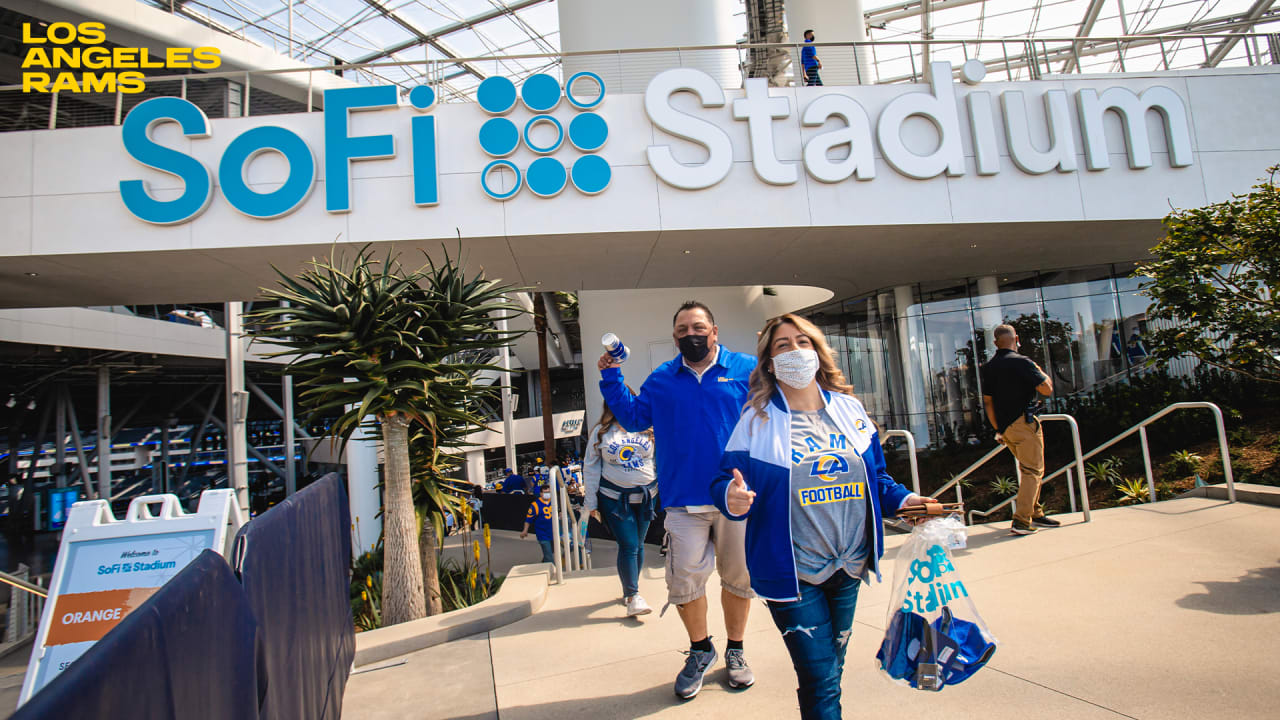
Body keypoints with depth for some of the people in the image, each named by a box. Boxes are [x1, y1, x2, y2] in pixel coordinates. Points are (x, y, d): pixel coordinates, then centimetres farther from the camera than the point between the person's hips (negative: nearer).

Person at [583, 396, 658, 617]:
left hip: (645, 496, 3)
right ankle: (633, 598, -3)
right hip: (614, 497, -2)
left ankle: (630, 589, 27)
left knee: (638, 545, 10)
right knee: (628, 545, -9)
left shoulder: (647, 429, 5)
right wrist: (591, 503, 0)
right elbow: (591, 468, 3)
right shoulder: (601, 432, 1)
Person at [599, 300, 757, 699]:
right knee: (684, 582, 2)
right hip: (684, 502, 1)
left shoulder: (747, 369, 1)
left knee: (739, 577, 13)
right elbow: (633, 417, 11)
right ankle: (700, 651, 28)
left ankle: (735, 651, 35)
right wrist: (611, 379, 4)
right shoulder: (661, 379, 9)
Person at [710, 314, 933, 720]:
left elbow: (875, 477, 13)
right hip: (792, 574, -5)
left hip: (849, 567, 5)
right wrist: (733, 497, -31)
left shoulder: (849, 409, 4)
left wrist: (903, 501, -4)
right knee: (821, 683, -3)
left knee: (831, 669, 20)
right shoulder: (757, 420, -8)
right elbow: (727, 481, -9)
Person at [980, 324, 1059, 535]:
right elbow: (1047, 389, -11)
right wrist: (1041, 373, 10)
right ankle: (1022, 520, -10)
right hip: (1023, 423, -7)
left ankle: (1035, 513, 24)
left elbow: (987, 401, 13)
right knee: (1033, 470, -3)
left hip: (1005, 428, 7)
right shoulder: (1022, 362, -11)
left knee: (1028, 469, 19)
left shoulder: (988, 367, 10)